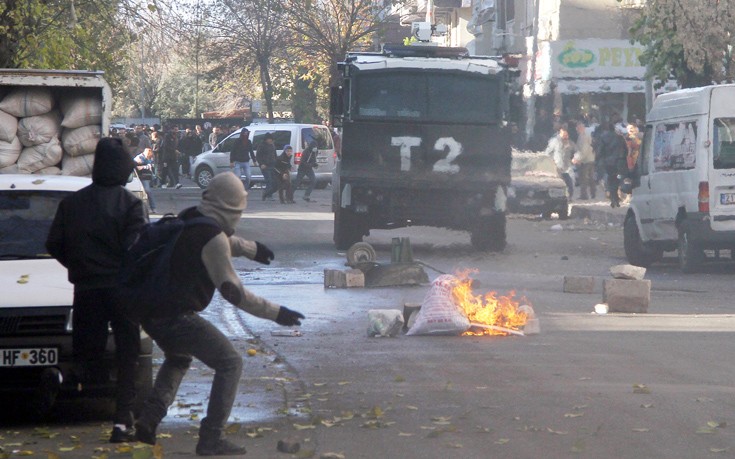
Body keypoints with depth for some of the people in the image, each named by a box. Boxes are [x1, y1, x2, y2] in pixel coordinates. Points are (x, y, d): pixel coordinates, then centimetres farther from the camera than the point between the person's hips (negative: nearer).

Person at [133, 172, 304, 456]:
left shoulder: (189, 219, 12)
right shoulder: (213, 238, -16)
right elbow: (233, 292, -17)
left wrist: (249, 249, 49)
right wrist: (275, 313, -11)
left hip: (150, 312, 9)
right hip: (177, 317, -9)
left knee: (178, 358, 34)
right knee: (230, 363, -1)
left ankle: (148, 421, 19)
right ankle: (211, 439, -8)